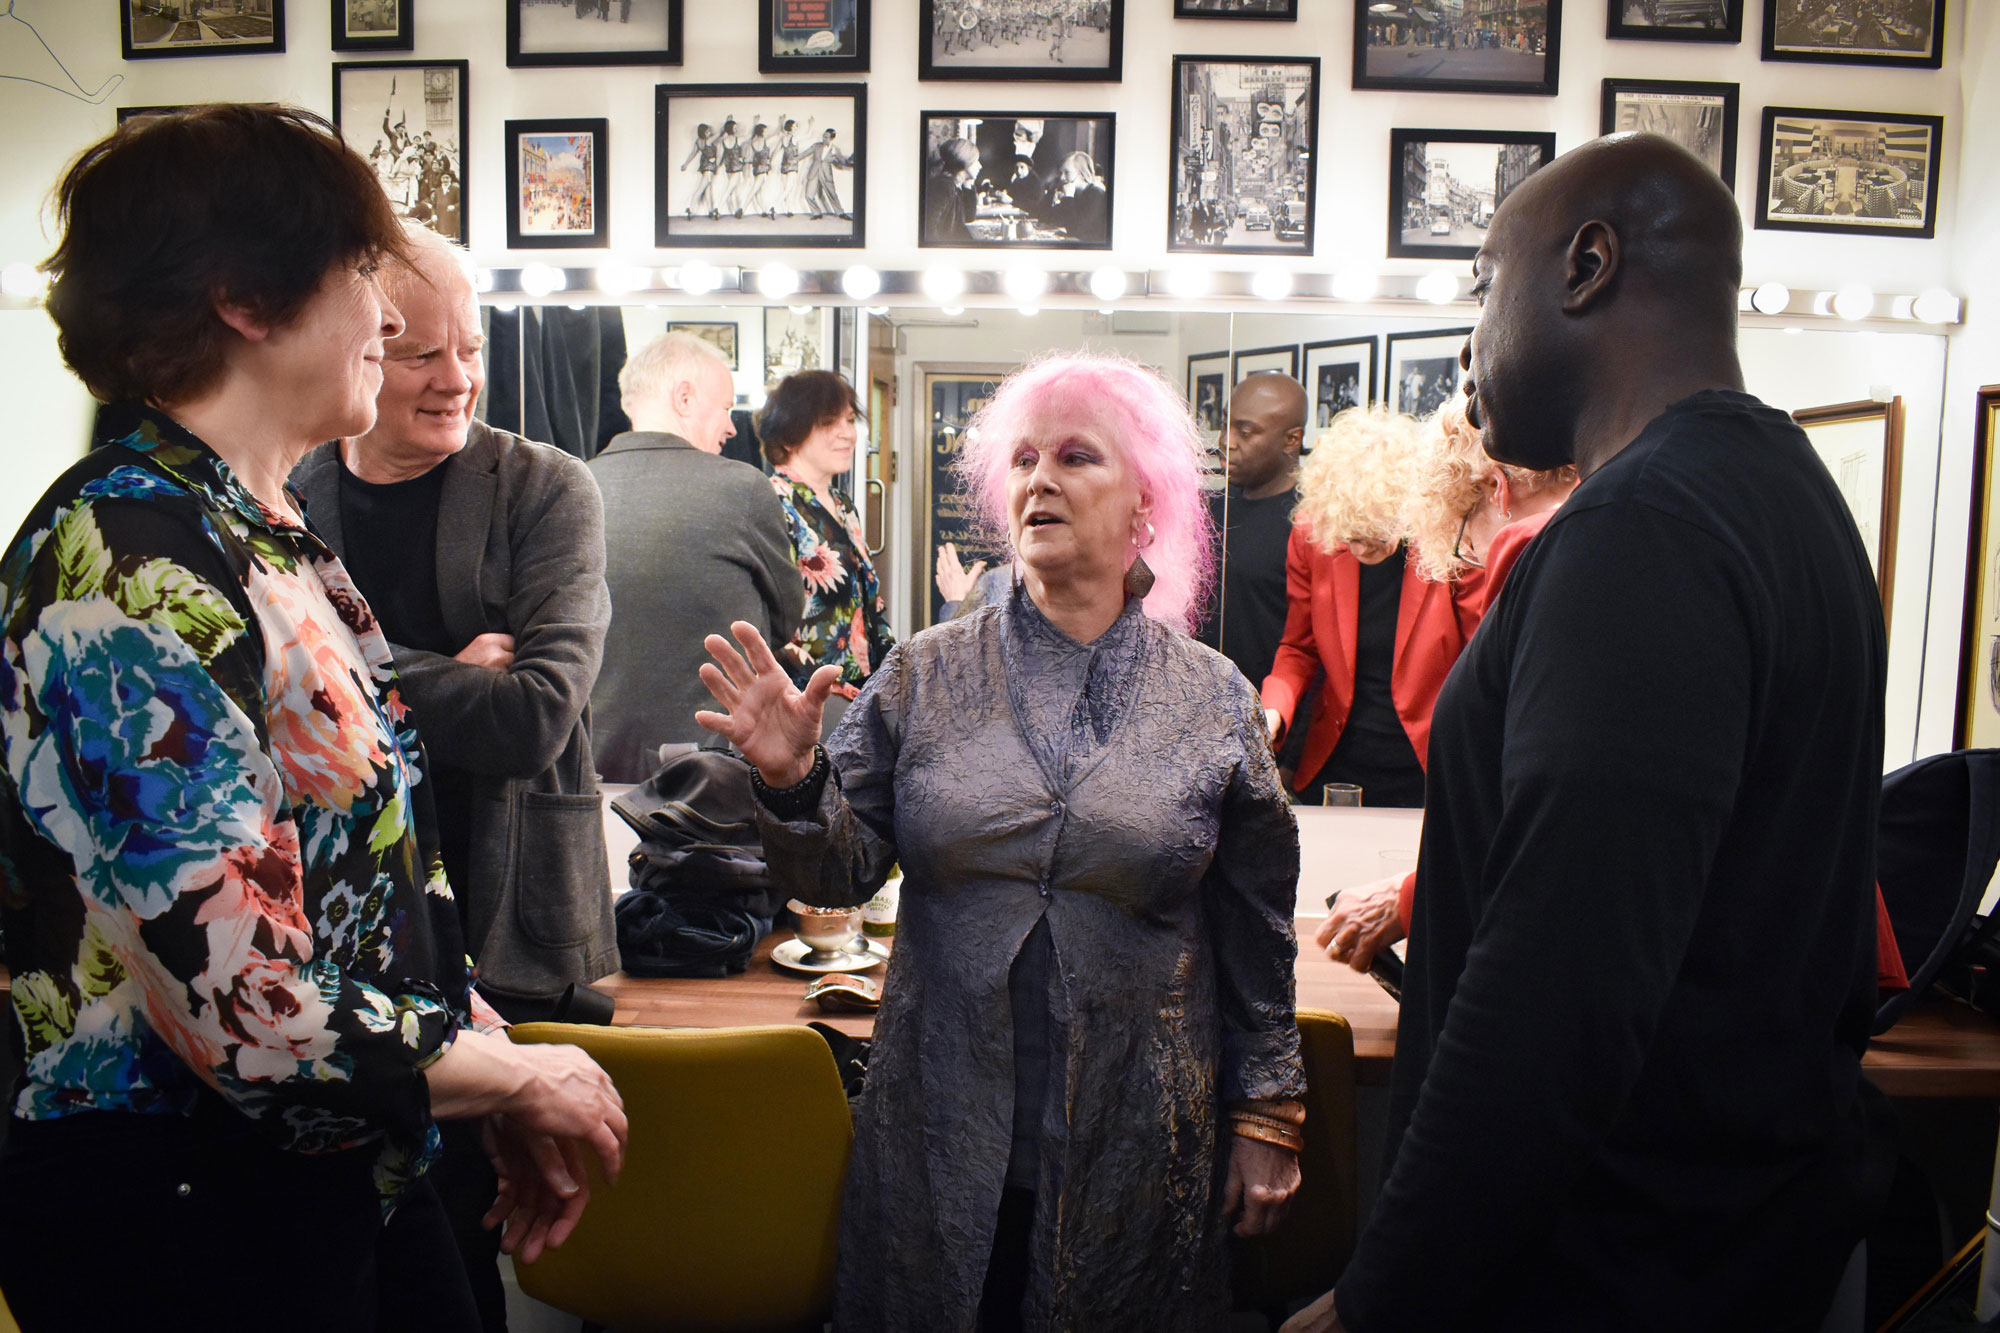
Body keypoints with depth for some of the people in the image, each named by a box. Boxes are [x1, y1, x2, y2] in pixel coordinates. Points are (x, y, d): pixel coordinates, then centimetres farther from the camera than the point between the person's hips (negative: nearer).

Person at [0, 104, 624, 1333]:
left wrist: (508, 1094, 3)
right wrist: (521, 1074, -12)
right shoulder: (127, 559, -22)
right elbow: (250, 1013, -28)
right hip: (189, 1223, -8)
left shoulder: (274, 538, 7)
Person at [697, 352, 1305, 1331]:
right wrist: (791, 781, -20)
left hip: (1136, 1146, 0)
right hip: (940, 1134, 1)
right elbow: (841, 873, -2)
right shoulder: (924, 678, -1)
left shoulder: (1214, 699, -2)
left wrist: (1265, 1112, 5)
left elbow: (1254, 930, 3)